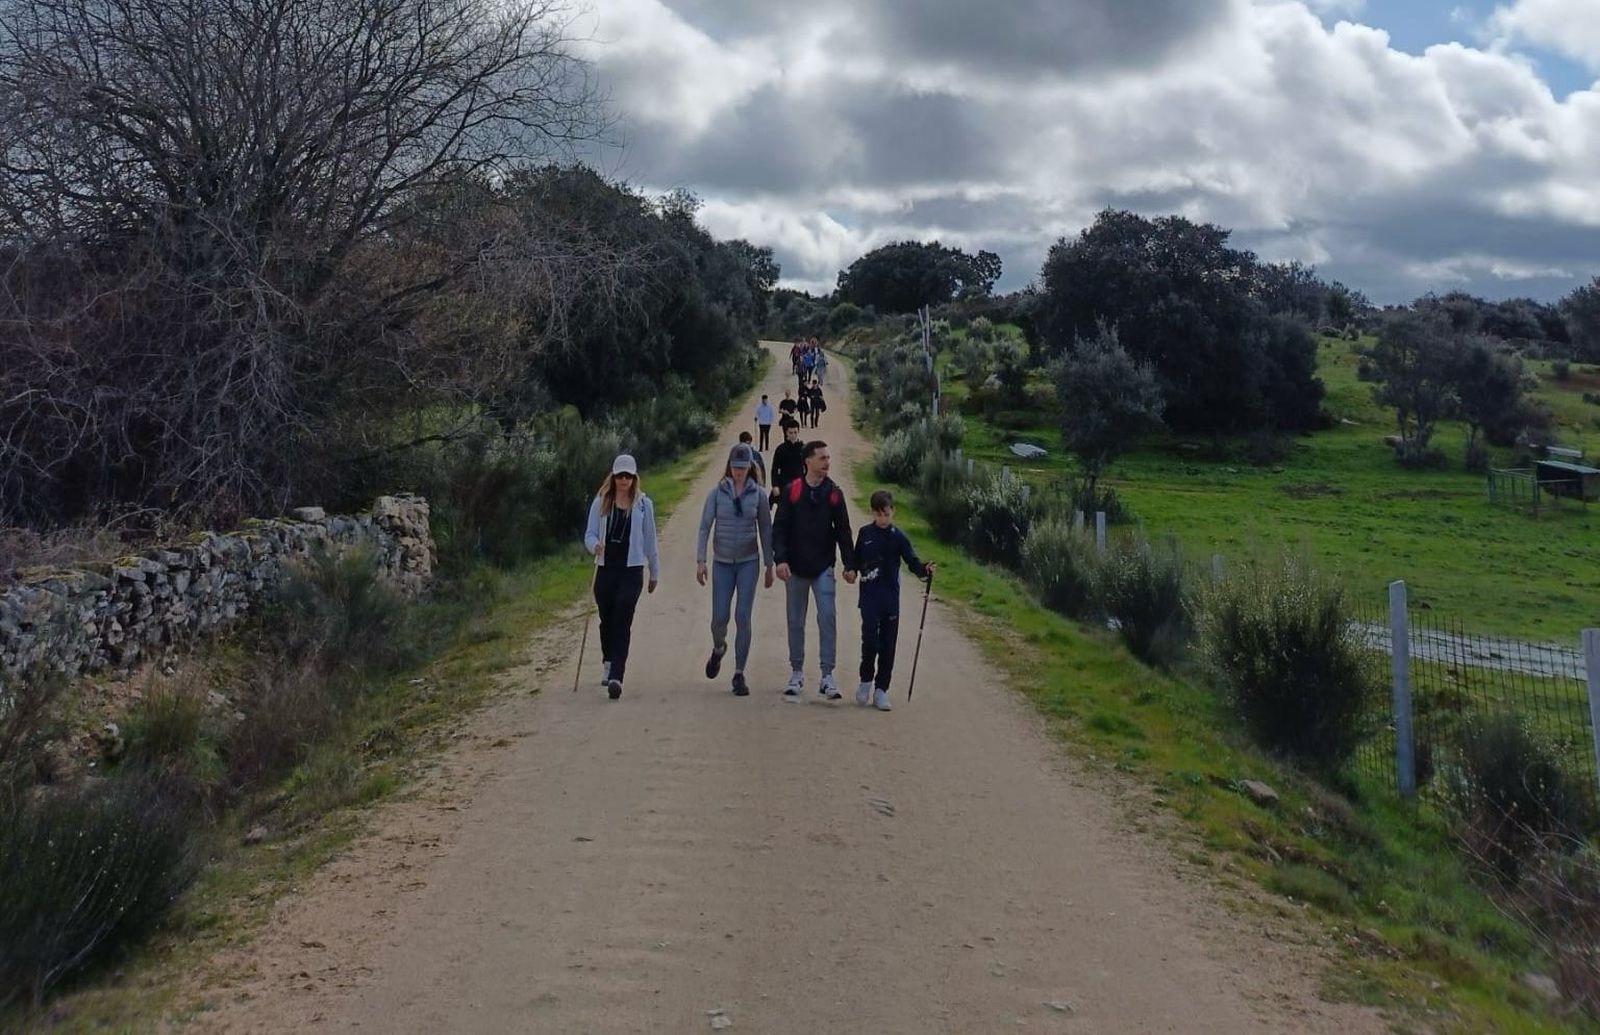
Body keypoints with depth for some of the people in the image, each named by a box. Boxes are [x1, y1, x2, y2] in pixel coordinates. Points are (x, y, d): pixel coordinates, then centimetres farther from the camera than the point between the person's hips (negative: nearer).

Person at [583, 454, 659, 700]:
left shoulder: (643, 504, 3)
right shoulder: (601, 502, 4)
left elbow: (649, 539, 9)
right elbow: (589, 533, 4)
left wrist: (654, 572, 15)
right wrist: (595, 546, -20)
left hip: (632, 570, -2)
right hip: (606, 569, 2)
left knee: (622, 622, -12)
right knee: (607, 620, 14)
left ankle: (616, 677, -19)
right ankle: (608, 663, 39)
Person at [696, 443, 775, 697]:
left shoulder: (758, 493, -1)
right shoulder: (717, 493, -1)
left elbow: (765, 530, 4)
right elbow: (705, 527, -2)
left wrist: (769, 564, 4)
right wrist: (700, 560, -9)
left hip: (748, 562, 0)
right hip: (722, 562, 0)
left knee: (743, 617, -5)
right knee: (719, 617, 0)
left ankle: (739, 674, 4)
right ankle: (718, 649, 35)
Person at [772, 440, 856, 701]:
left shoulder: (834, 493, 3)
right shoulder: (791, 491, -2)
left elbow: (843, 531, 6)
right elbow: (779, 528, -1)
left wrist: (850, 564, 1)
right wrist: (780, 558, -13)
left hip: (823, 568, 0)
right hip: (796, 568, 0)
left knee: (827, 619, -9)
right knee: (796, 622, 9)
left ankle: (827, 677, -5)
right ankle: (796, 673, 22)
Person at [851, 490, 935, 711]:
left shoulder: (898, 537, 1)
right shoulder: (865, 533, 4)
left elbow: (912, 562, -5)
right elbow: (857, 560, 13)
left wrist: (925, 570, -24)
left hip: (891, 599, 1)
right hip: (869, 597, -1)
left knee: (888, 645, 3)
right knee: (870, 639, -11)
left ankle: (881, 689, 13)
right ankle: (866, 680, 11)